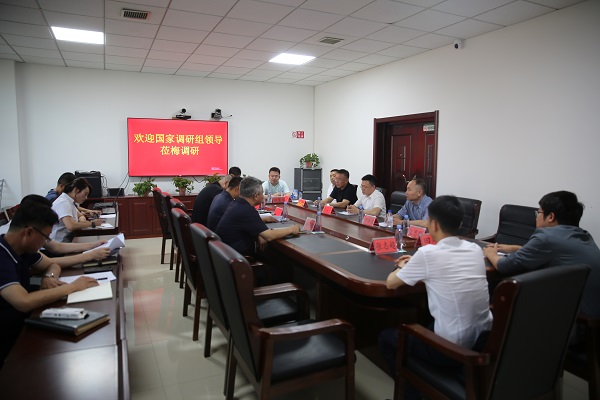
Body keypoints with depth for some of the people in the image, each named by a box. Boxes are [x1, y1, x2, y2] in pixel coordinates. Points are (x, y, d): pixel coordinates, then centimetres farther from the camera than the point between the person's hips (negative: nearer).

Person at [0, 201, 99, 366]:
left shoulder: (23, 249, 1)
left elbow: (52, 265, 17)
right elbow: (24, 302, -36)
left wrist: (49, 277, -7)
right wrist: (73, 286, -25)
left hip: (24, 325, 8)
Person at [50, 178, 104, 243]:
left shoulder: (71, 202, 10)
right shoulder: (63, 202, -16)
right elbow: (71, 226, -29)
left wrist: (81, 219, -1)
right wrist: (92, 223, -20)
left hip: (68, 239, 9)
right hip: (59, 242, -9)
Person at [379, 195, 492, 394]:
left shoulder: (428, 253, -18)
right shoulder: (475, 249, 0)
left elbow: (391, 283, -5)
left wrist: (403, 268, 14)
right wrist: (417, 265, 20)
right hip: (484, 341, 7)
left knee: (386, 337, 17)